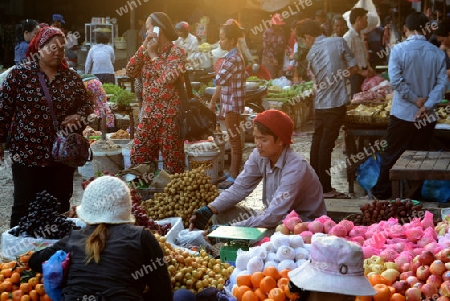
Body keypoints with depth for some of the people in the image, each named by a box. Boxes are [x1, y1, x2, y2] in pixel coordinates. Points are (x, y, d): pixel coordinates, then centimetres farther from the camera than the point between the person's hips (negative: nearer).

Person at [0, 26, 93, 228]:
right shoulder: (19, 74, -4)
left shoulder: (72, 77, 5)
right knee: (24, 207, 3)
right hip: (27, 153, -3)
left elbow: (86, 104, 15)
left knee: (61, 207, 12)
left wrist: (78, 116, -7)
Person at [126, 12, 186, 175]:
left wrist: (154, 54, -11)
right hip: (148, 114, 6)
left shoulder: (176, 52, -7)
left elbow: (169, 77, -22)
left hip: (170, 115, -6)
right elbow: (130, 72, 2)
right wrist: (143, 49, -5)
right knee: (138, 158, 8)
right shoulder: (146, 51, 12)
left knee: (172, 161, 1)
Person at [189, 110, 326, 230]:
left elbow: (273, 217, -32)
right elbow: (239, 188, -2)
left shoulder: (296, 167, -27)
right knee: (221, 214, -7)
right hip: (276, 217, 7)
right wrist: (209, 210, -19)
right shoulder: (259, 155, -7)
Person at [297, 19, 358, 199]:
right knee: (326, 144, -1)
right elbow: (354, 68, -2)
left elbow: (317, 81, 10)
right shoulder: (339, 42, -3)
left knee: (317, 142, 15)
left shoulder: (311, 54, 3)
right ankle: (325, 189, 2)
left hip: (320, 103, 3)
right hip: (336, 102, -2)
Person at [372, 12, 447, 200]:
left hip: (402, 113, -2)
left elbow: (396, 80, -17)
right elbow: (441, 83, -7)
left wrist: (416, 99, -10)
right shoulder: (437, 53, -1)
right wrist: (427, 105, -13)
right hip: (427, 116, 2)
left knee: (391, 154, 9)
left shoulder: (399, 50, -10)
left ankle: (382, 193, 17)